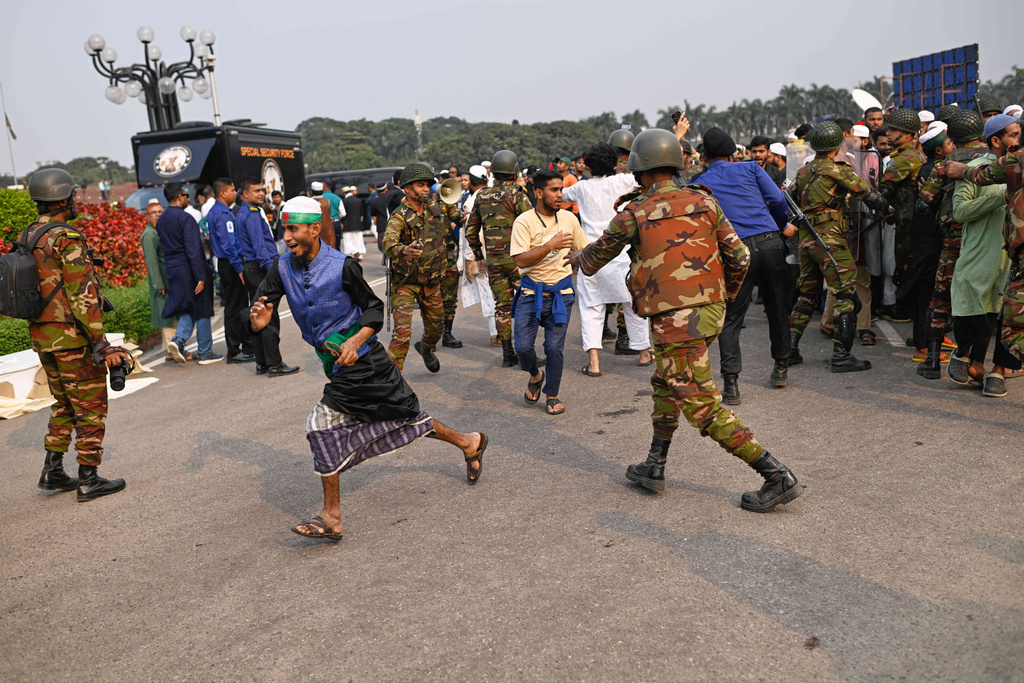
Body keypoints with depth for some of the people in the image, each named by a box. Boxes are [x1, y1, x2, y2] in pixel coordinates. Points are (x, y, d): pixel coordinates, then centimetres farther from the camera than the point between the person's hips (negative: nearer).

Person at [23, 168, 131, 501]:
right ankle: (88, 481, 8)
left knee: (64, 404, 21)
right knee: (91, 408, 2)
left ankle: (52, 472, 23)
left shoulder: (27, 238, 10)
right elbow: (83, 296, -22)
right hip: (72, 338, -9)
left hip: (41, 336, 9)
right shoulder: (66, 239, -17)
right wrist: (102, 345, -21)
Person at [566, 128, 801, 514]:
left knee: (705, 408, -2)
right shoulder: (704, 202, 7)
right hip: (710, 311, 7)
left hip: (675, 319, -7)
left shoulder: (636, 212, -6)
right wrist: (726, 293, 26)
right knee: (665, 384, 24)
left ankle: (778, 478, -3)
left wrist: (579, 258, 35)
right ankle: (654, 468, 31)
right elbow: (739, 257, 7)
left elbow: (600, 253, 12)